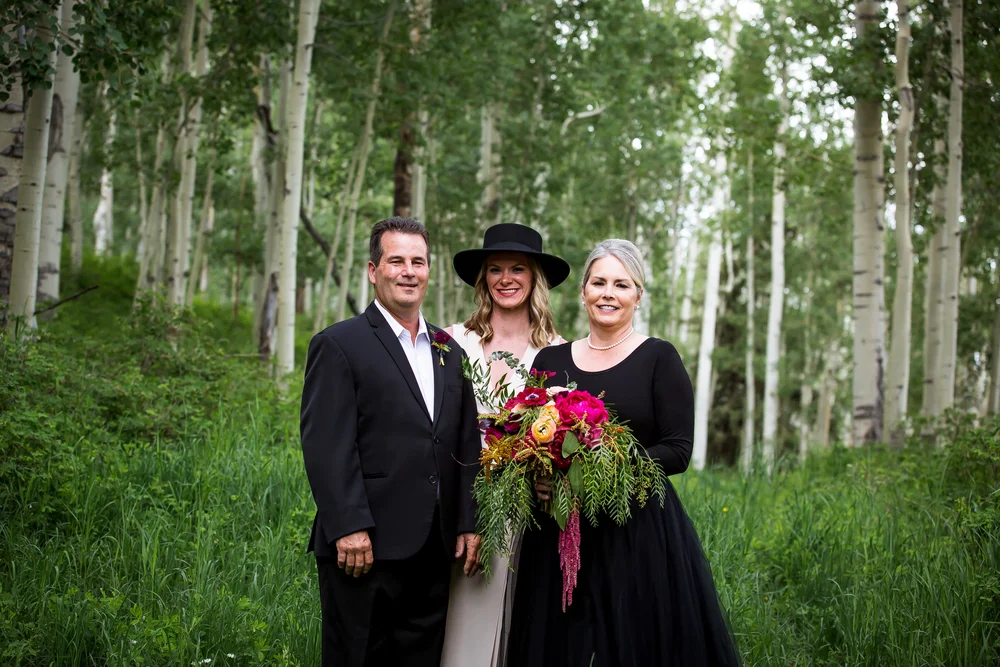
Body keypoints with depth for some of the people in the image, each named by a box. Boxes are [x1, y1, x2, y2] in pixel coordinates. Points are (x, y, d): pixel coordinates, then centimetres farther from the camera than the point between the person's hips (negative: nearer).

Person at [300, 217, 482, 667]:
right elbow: (326, 446, -12)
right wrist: (349, 529, -18)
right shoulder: (339, 345, -4)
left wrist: (468, 524, 8)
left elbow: (466, 445, 15)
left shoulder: (449, 352, 15)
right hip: (365, 547, -6)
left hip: (435, 549, 6)